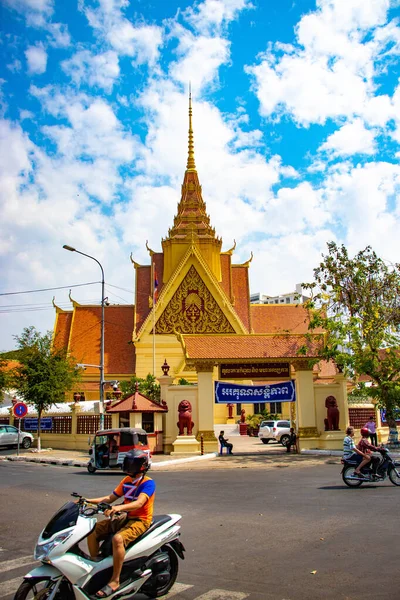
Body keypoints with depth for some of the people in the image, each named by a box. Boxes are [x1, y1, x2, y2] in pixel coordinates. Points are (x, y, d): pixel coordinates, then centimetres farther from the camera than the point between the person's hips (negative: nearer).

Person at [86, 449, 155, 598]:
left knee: (118, 539, -34)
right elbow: (110, 498, 16)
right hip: (125, 518, 8)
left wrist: (118, 508, -44)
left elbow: (139, 503, -28)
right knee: (92, 530, -5)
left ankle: (115, 581, -22)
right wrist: (88, 501, 5)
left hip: (141, 520, -8)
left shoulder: (148, 483, -12)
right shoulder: (127, 480, 12)